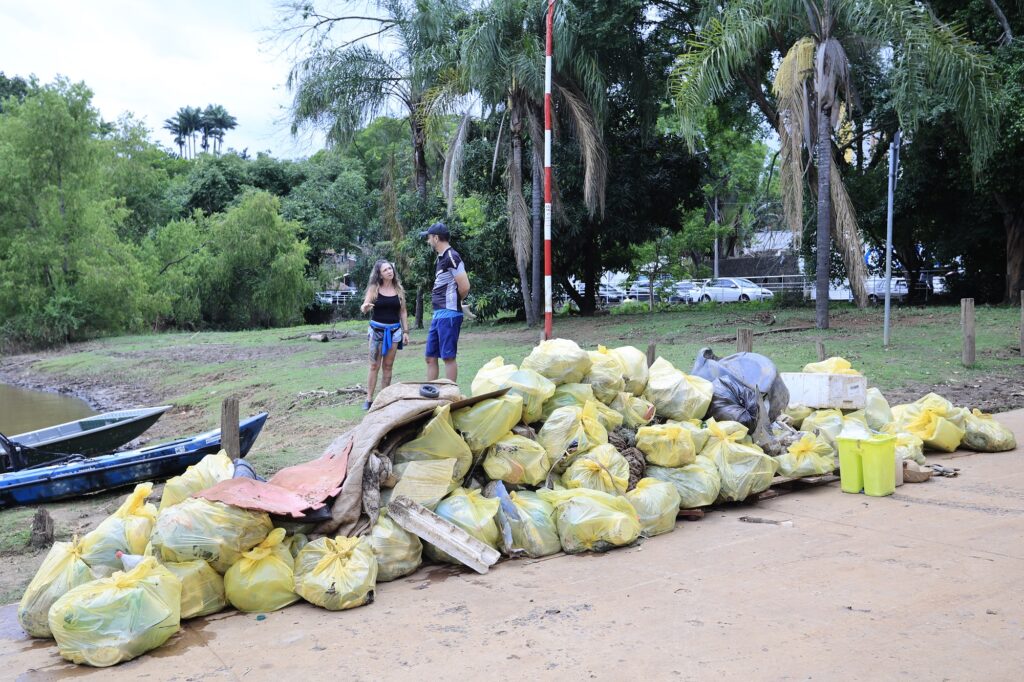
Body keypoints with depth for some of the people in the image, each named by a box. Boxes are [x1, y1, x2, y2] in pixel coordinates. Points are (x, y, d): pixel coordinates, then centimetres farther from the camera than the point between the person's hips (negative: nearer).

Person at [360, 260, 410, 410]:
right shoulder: (374, 288, -4)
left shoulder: (398, 289, 4)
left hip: (394, 331, 2)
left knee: (388, 366, 6)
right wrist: (365, 307, -35)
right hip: (377, 330, -2)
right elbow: (364, 308, -11)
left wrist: (405, 331, 4)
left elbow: (403, 312, 9)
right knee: (374, 366, -2)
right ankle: (369, 399, 0)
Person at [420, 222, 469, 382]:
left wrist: (454, 301, 0)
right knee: (430, 357, 11)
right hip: (438, 314, 10)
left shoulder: (451, 257, -12)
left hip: (448, 314, -10)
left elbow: (464, 287, -17)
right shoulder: (441, 258, 17)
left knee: (448, 357, -5)